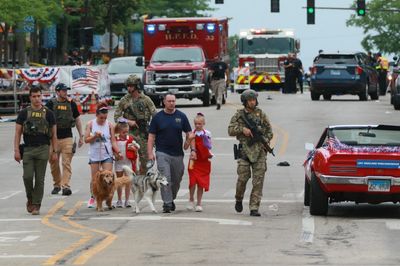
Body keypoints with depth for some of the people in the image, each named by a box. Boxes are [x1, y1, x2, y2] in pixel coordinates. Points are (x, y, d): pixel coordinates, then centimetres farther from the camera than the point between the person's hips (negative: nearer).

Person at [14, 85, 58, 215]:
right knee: (27, 176, -9)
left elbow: (54, 134, 8)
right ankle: (30, 199, 15)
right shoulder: (24, 113, 6)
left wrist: (55, 152, 2)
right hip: (27, 149, 0)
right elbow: (18, 133, 6)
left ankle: (36, 205, 4)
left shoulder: (48, 113, 5)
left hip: (42, 149, 0)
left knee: (40, 179, -1)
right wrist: (16, 150, -3)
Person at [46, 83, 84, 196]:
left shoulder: (71, 104, 7)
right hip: (53, 138, 0)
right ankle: (56, 185, 23)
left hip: (67, 138, 0)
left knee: (66, 163, -9)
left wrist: (81, 136, 14)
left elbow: (77, 120, 15)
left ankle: (66, 186, -13)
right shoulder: (50, 104, 0)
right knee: (54, 163, 7)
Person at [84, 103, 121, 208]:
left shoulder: (109, 125, 0)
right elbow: (86, 140, 0)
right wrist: (95, 136, -18)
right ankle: (92, 198, 19)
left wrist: (117, 151, -13)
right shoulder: (90, 124, -1)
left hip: (107, 155, 0)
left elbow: (113, 141, 1)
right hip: (95, 155, 0)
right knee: (95, 178, 5)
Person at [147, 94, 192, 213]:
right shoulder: (158, 117, 2)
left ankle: (171, 199, 31)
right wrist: (150, 153, -7)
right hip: (162, 153, -2)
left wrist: (192, 149, -3)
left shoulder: (181, 116, 5)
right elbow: (151, 136, 2)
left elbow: (189, 134, 7)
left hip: (178, 154, 2)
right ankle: (167, 203, -11)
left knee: (176, 180, 10)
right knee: (165, 178, -12)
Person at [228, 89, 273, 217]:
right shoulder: (239, 115, 6)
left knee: (258, 180, -5)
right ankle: (239, 200, 24)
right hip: (245, 151, -1)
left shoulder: (261, 114, 10)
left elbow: (269, 130, 14)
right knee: (243, 177, -4)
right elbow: (230, 130, 1)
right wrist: (242, 129, -14)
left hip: (260, 151, 1)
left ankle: (254, 208, -3)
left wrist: (265, 141, -2)